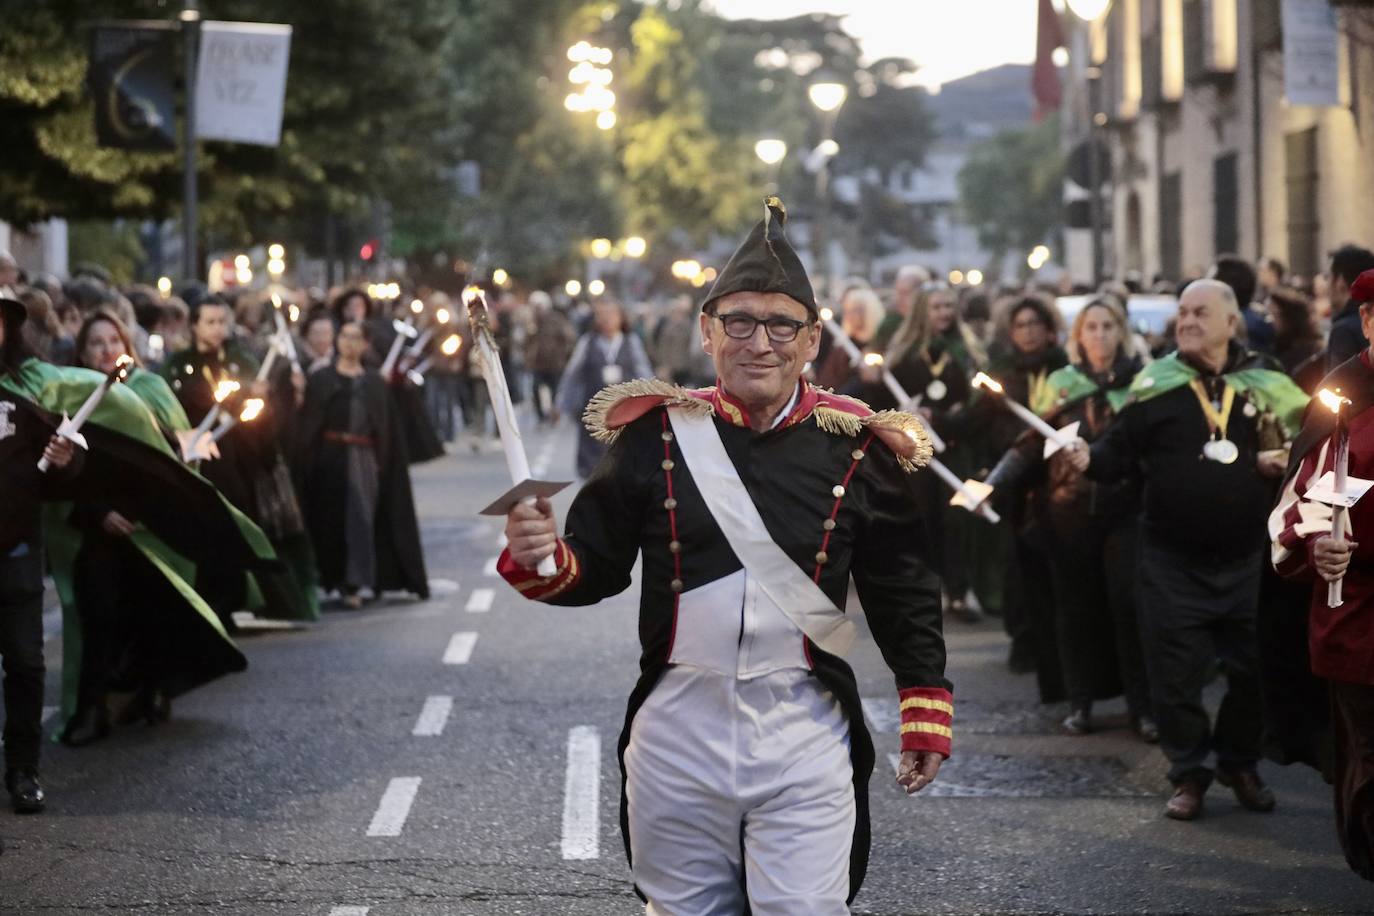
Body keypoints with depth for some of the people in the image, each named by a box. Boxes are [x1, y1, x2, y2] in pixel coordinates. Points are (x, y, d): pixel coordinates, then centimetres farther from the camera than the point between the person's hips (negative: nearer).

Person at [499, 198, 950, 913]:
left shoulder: (856, 447, -1)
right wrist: (542, 560, -16)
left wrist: (925, 714, 6)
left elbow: (904, 593, 6)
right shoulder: (656, 433, 0)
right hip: (676, 741, 2)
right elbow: (597, 564, 5)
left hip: (805, 748, -1)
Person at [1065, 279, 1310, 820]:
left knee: (1252, 666, 9)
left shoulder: (1267, 382, 2)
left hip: (1247, 557, 1)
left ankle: (1240, 764, 28)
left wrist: (1287, 460, -9)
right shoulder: (1156, 383, -1)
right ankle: (1189, 772, 17)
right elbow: (1123, 449, -2)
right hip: (1172, 559, -1)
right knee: (1176, 671, 2)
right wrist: (1090, 458, -22)